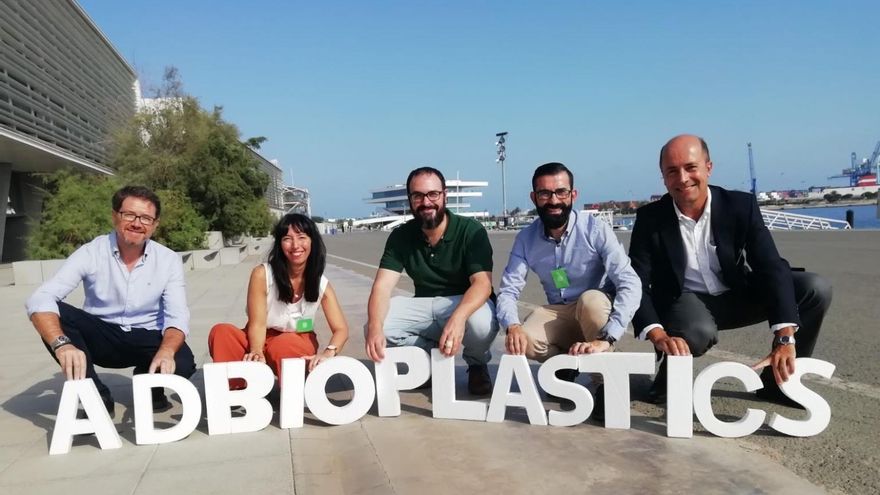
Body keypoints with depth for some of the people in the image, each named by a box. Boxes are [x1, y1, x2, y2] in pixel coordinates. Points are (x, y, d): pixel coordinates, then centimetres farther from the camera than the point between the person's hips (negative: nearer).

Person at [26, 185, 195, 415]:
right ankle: (97, 396, -12)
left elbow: (177, 317, -18)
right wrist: (61, 344, -43)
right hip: (101, 337, 1)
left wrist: (165, 352, -41)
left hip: (147, 341, 0)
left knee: (181, 362, -31)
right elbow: (40, 300, -24)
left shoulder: (169, 260, -10)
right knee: (54, 313, -26)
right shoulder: (91, 253, -14)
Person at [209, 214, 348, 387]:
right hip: (263, 341, 1)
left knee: (284, 345, -36)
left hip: (299, 346, 0)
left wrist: (329, 352, -38)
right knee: (221, 332, -28)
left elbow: (341, 329, -15)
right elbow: (257, 323, -19)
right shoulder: (262, 274, -15)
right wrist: (257, 352, -42)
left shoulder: (321, 284, -10)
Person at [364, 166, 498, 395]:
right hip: (424, 306, 3)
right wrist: (375, 328, -36)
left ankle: (477, 366, 0)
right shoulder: (401, 236, -6)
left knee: (481, 324, -38)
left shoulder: (471, 230, -15)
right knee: (375, 326, -22)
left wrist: (458, 317, -48)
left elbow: (482, 283, -26)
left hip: (467, 303, -3)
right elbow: (382, 286, -15)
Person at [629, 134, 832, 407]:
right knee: (699, 332, -38)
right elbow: (637, 285, -20)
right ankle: (669, 379, -3)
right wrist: (659, 336, -40)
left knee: (816, 289, -17)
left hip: (737, 295, 3)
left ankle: (778, 379, 1)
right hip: (685, 301, -3)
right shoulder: (650, 218, -16)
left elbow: (772, 268, -21)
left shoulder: (741, 205, -14)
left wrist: (785, 337, -34)